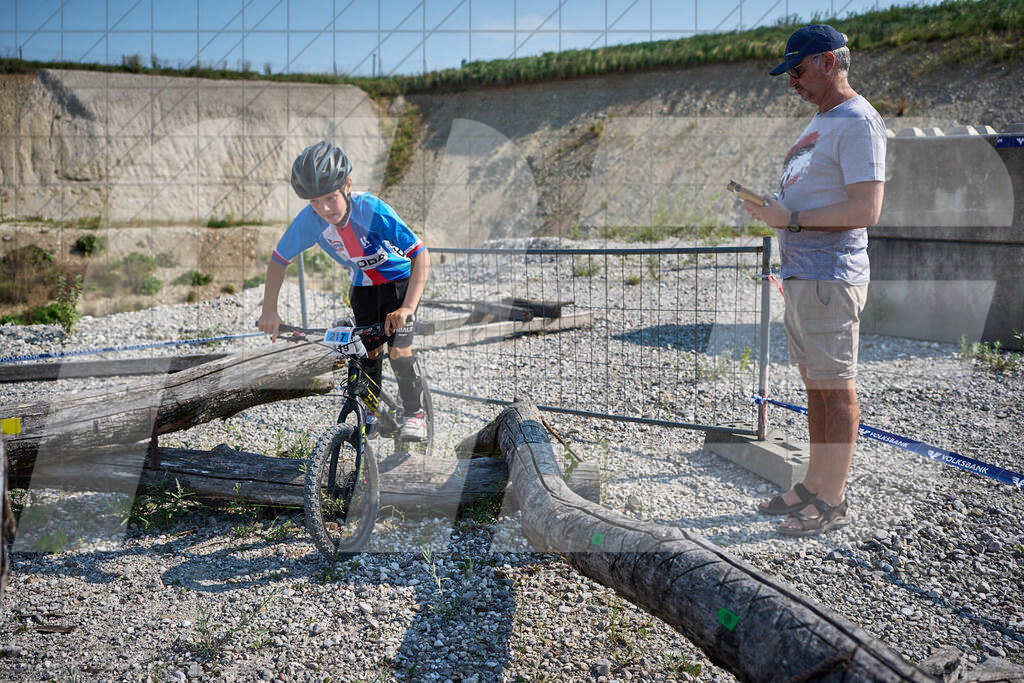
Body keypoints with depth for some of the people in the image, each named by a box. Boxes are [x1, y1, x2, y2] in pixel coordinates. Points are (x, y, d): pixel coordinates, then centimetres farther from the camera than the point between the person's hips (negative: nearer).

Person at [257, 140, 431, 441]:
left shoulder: (371, 210, -35)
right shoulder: (308, 220, -23)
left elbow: (421, 256, -35)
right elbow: (278, 260, -6)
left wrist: (407, 307, -44)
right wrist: (269, 310, -12)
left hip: (399, 280, -4)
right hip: (362, 287, 4)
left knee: (398, 350, -16)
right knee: (369, 352, 2)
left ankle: (415, 413, 5)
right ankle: (371, 414, 26)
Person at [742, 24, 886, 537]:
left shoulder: (858, 121, -10)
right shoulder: (820, 121, 21)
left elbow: (866, 210, -19)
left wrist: (792, 219, -17)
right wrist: (771, 208, 11)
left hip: (831, 277, -10)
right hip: (800, 273, 10)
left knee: (835, 389, -3)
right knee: (815, 383, 14)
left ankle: (832, 501, 5)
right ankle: (813, 486, 23)